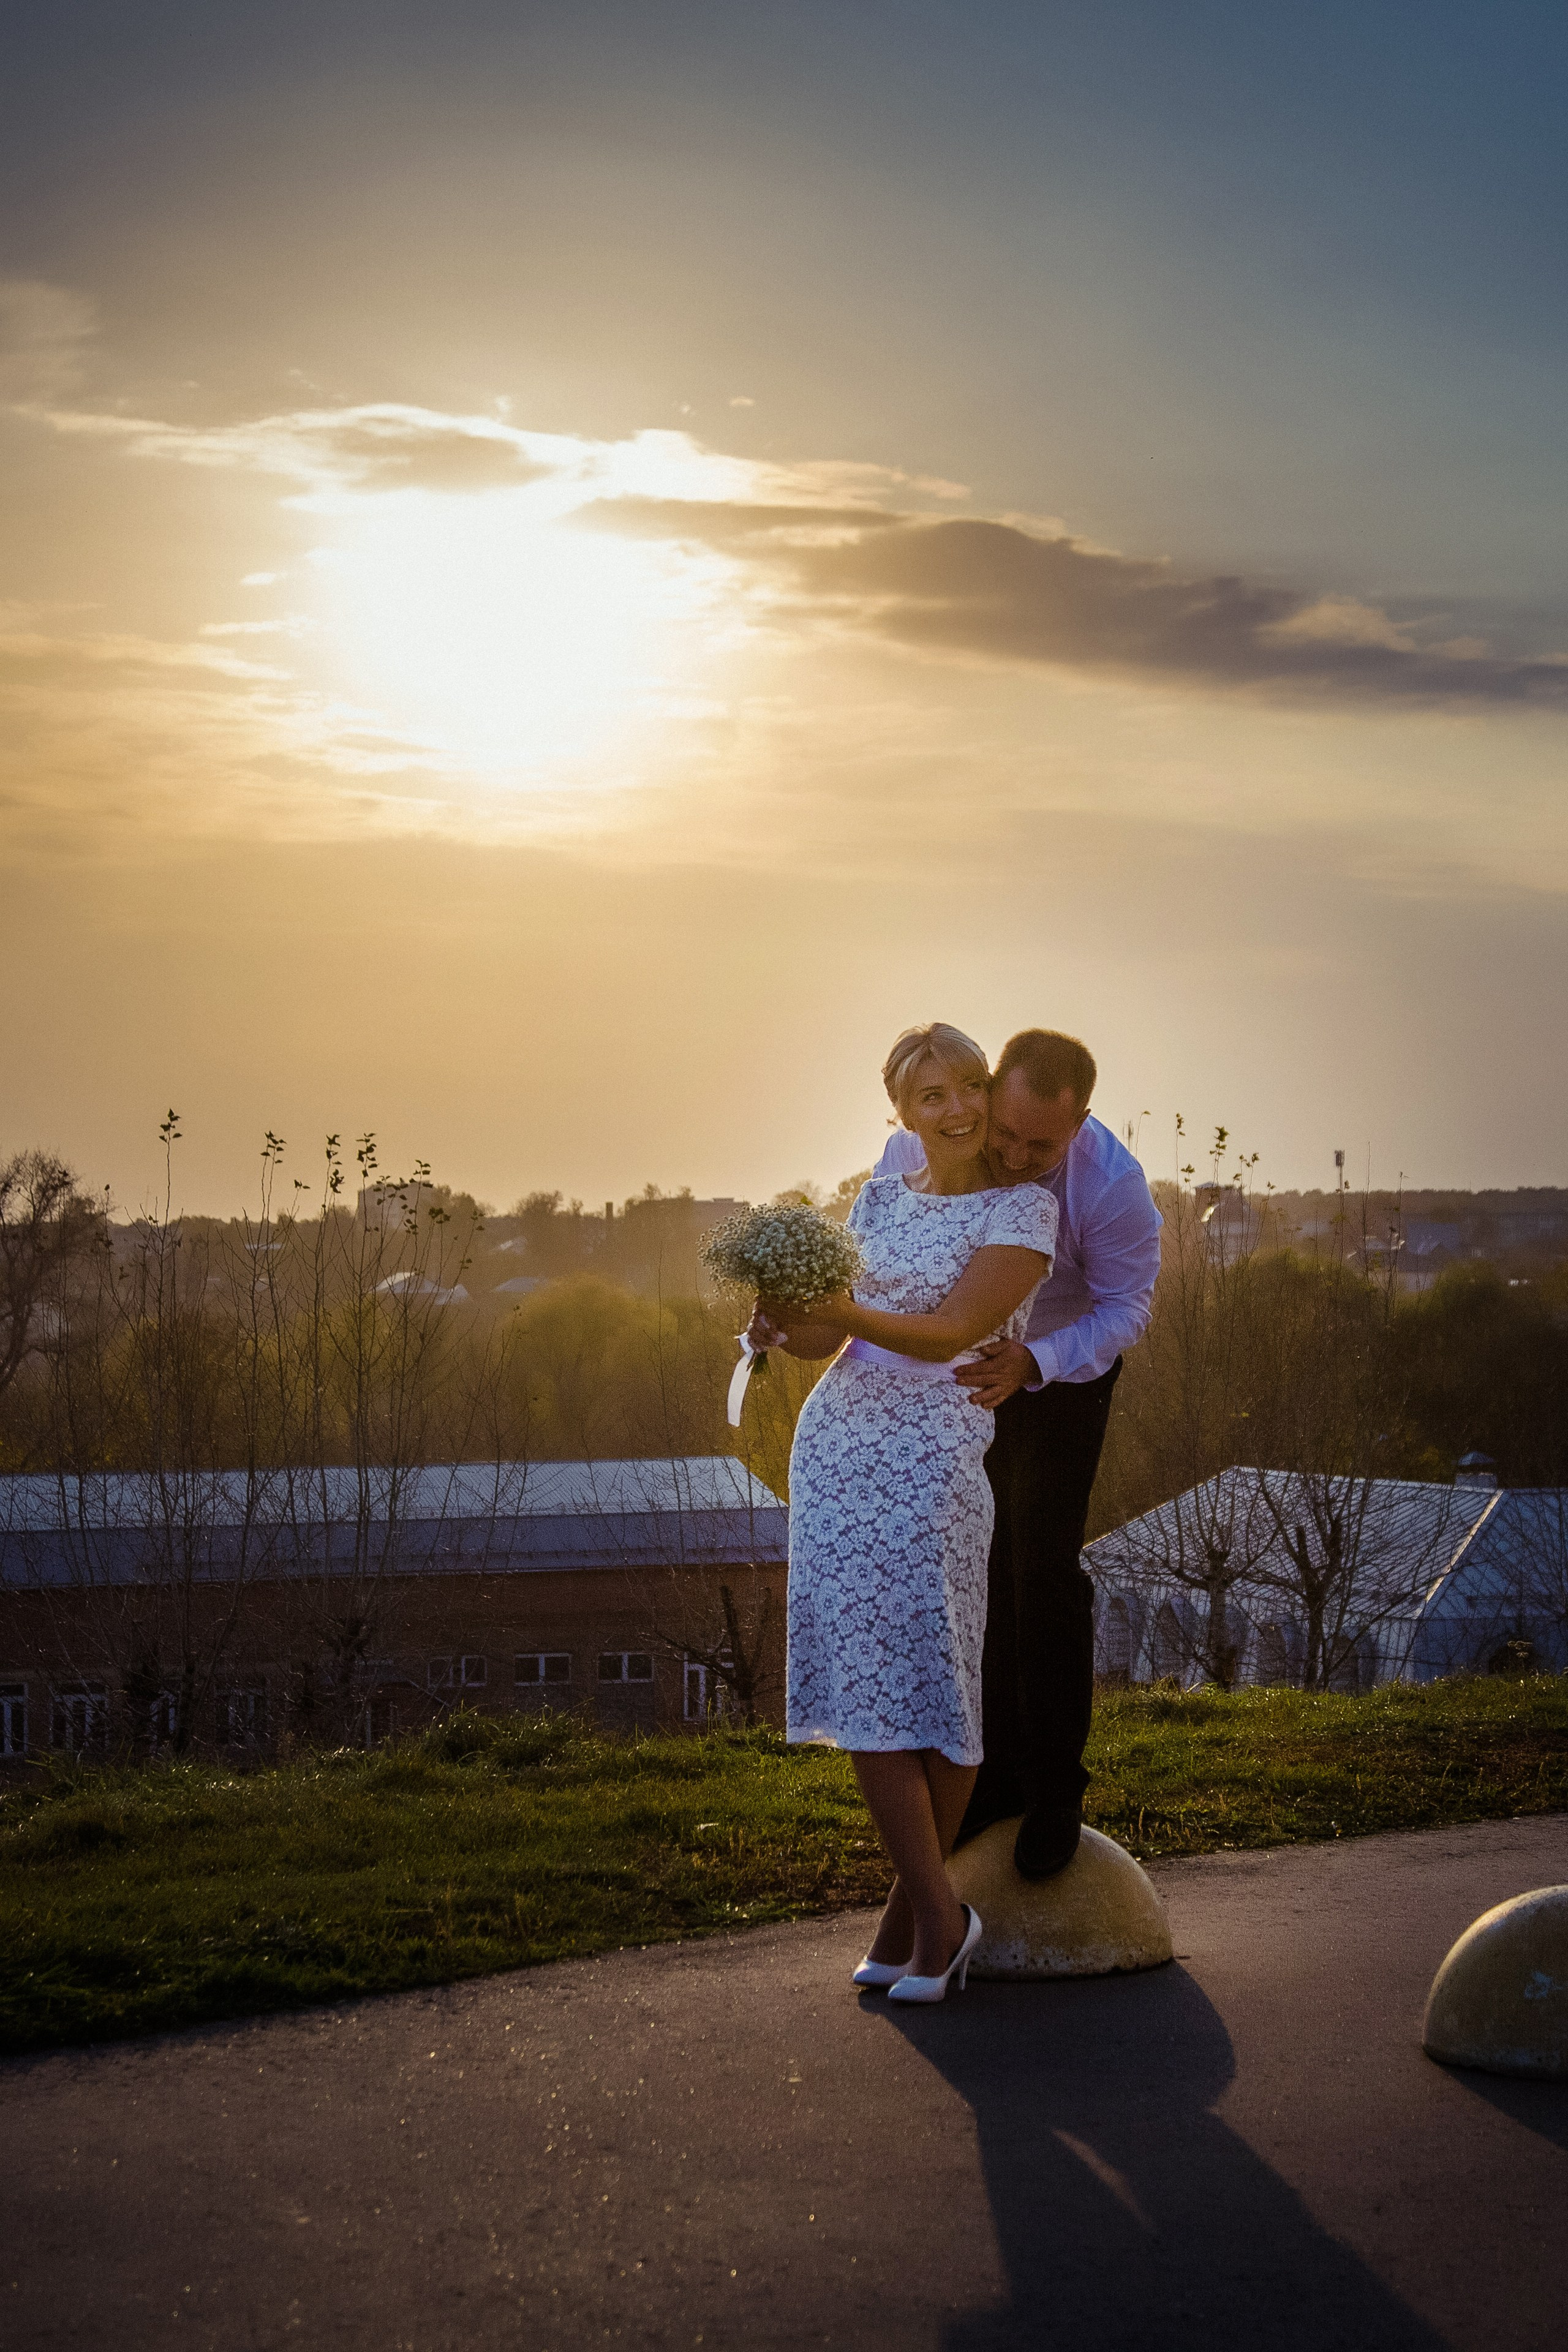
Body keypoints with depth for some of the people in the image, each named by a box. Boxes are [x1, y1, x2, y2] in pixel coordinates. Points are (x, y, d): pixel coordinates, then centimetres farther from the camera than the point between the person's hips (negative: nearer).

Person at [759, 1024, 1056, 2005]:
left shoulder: (1024, 1209, -3)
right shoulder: (880, 1200, 14)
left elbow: (950, 1336, -13)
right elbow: (834, 1335, 12)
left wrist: (837, 1308, -26)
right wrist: (783, 1327, -11)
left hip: (941, 1451, -5)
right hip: (838, 1439, 5)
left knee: (936, 1676, -5)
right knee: (864, 1674, -1)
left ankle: (917, 1906, 9)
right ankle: (938, 1914, 6)